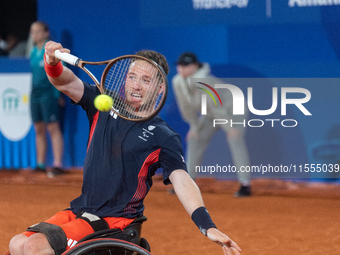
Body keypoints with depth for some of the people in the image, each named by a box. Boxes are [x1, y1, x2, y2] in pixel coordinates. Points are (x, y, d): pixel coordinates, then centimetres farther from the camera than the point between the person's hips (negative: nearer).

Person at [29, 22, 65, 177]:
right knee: (39, 130, 9)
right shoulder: (34, 52, 14)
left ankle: (58, 165, -9)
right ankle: (40, 165, 14)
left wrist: (58, 94, -13)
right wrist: (31, 91, 15)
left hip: (48, 93, -8)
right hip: (35, 94, 8)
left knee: (53, 129, -8)